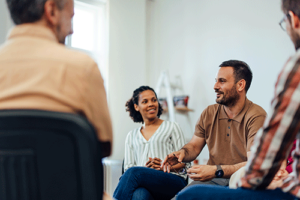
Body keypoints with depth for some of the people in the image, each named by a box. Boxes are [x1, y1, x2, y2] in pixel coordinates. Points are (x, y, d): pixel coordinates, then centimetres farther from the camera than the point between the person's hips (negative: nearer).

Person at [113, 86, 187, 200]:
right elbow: (127, 168, 16)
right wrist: (145, 168, -6)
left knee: (134, 172, -34)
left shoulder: (172, 127, 18)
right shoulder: (131, 136, 26)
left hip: (173, 182, -2)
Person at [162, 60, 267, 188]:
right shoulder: (209, 113, 9)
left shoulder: (256, 116, -11)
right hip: (212, 179, 5)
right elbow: (194, 146, 18)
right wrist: (182, 152, -6)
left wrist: (216, 171, -30)